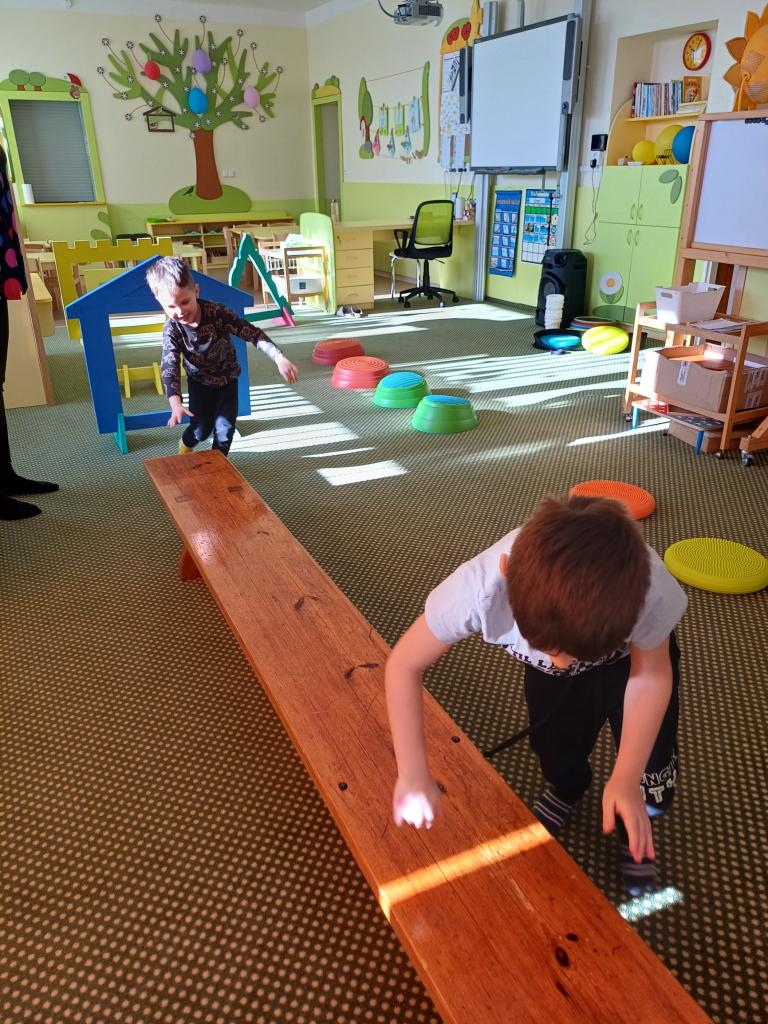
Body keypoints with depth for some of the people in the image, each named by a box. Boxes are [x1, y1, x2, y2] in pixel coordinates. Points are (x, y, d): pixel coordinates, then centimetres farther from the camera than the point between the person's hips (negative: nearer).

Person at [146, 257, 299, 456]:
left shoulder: (217, 312, -28)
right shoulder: (172, 330, -25)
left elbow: (252, 333, -27)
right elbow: (170, 367, -30)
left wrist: (279, 358, -39)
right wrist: (175, 403, -46)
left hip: (227, 378, 0)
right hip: (200, 383, 0)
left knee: (225, 428, 0)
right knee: (201, 428, 2)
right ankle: (185, 445, 37)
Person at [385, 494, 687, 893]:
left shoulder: (651, 589, -44)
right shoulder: (479, 586, -44)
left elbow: (651, 676, -23)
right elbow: (404, 665, -28)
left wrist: (626, 780, -27)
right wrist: (413, 773, -31)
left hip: (632, 655, -1)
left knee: (648, 773, -2)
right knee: (554, 746, 8)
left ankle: (636, 827, 34)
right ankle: (567, 789, 45)